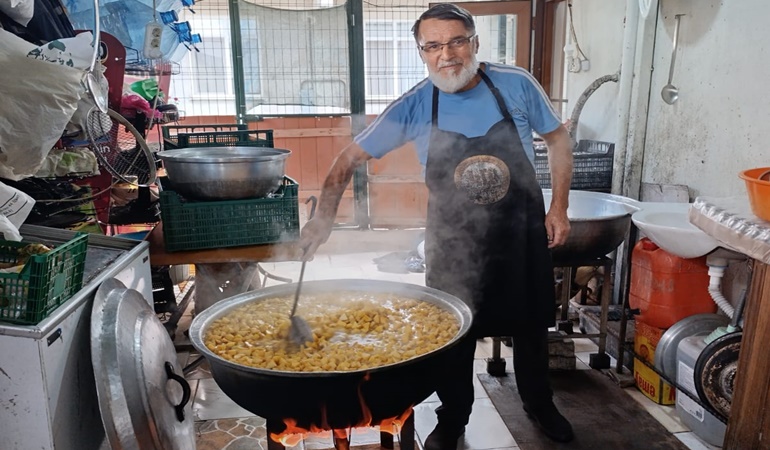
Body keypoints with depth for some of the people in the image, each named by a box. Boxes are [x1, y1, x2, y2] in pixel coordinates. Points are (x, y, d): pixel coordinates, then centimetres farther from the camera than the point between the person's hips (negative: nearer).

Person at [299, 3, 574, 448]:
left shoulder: (517, 84, -10)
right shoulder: (414, 106, -12)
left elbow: (558, 139, 3)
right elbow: (351, 158, -8)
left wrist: (559, 207, -3)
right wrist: (325, 216, -18)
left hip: (523, 232, 1)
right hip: (454, 243, 0)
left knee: (531, 326, 17)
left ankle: (540, 404, 45)